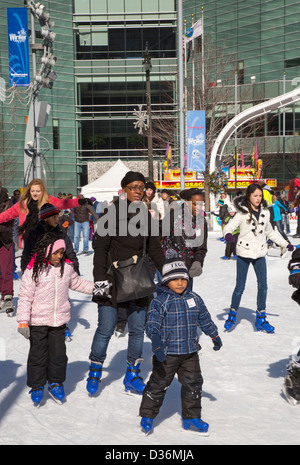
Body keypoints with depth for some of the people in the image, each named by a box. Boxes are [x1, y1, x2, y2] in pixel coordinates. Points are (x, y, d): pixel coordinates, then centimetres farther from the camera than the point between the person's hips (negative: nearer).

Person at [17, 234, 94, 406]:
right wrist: (23, 321, -13)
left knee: (58, 353, 8)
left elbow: (77, 282, 21)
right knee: (38, 354, 6)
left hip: (59, 320, 4)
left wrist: (95, 287, 14)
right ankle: (37, 386, 21)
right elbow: (25, 297, -10)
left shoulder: (66, 267, 2)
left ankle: (56, 383, 27)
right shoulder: (33, 270, -13)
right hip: (38, 321, -4)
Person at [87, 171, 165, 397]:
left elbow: (154, 248, 16)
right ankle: (95, 371, 19)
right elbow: (100, 247, -9)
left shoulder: (146, 215, 9)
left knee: (138, 329, 7)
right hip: (113, 279, -5)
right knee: (106, 329, -2)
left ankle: (132, 375, 20)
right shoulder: (112, 213, -7)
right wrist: (100, 279, -15)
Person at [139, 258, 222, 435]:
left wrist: (215, 336, 27)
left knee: (193, 384, 11)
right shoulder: (159, 302, -12)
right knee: (158, 385, 3)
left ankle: (191, 417, 26)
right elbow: (152, 325, -20)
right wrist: (157, 343, -35)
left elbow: (205, 319, 19)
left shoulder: (194, 299, 5)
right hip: (167, 354, -5)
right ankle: (147, 416, 20)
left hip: (190, 353, 5)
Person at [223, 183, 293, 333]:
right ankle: (232, 315, 20)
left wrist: (285, 244, 21)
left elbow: (270, 232, 20)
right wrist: (228, 234, -41)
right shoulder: (242, 213, -8)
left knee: (263, 286, 1)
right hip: (244, 253, -4)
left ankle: (261, 319, 13)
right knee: (240, 287, 0)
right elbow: (229, 226, -18)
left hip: (260, 253, 4)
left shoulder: (265, 212, 7)